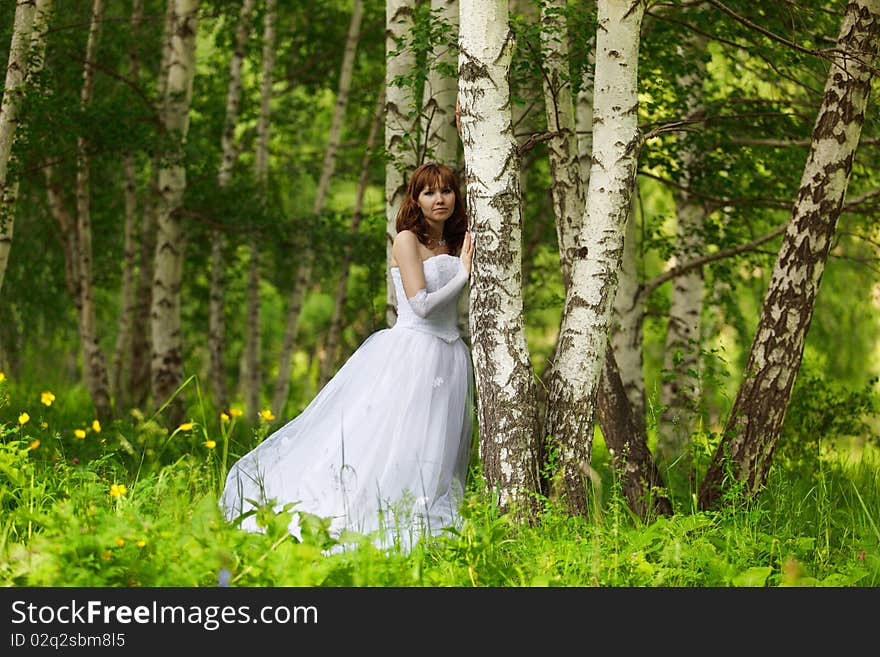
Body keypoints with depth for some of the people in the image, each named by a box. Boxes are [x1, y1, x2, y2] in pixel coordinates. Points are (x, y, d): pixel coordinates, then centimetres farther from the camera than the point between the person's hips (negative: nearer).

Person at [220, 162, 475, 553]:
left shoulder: (455, 247, 16)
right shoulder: (407, 241, -4)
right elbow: (422, 305, -13)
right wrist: (463, 275, -6)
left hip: (451, 357, 7)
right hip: (411, 353, -7)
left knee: (433, 457, 3)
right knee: (383, 443, -12)